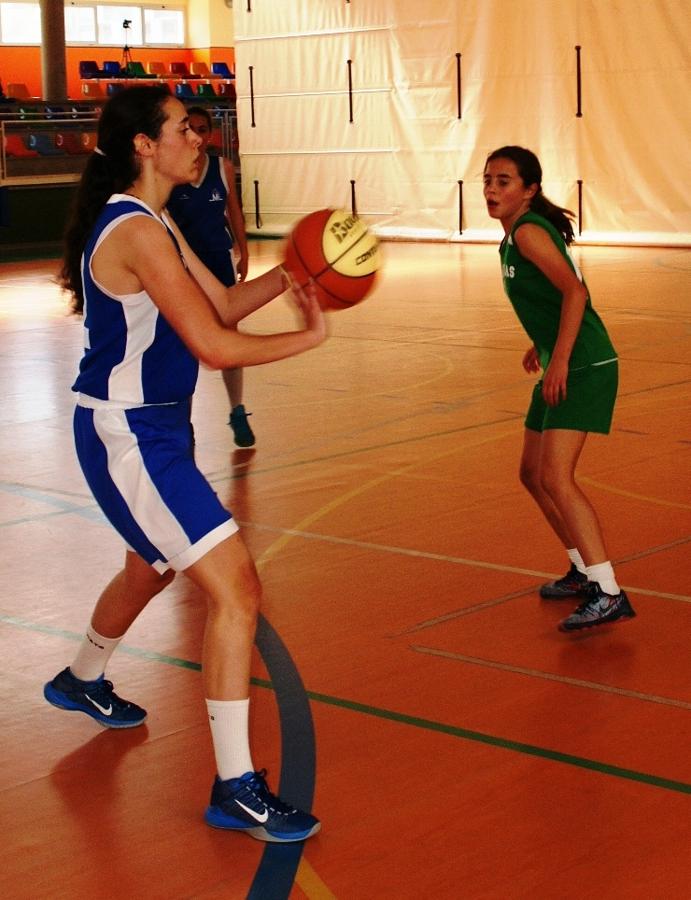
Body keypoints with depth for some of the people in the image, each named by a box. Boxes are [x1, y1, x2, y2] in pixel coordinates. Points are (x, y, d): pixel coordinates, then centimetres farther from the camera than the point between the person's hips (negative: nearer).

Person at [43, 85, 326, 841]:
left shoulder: (151, 224, 11)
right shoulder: (137, 232, -21)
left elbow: (222, 303, 13)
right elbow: (216, 346, -24)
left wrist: (289, 274, -2)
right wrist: (309, 335, -13)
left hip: (150, 430, 11)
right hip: (127, 438, -11)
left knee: (152, 567, 32)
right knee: (236, 589, -14)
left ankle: (81, 681, 58)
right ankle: (236, 788, -9)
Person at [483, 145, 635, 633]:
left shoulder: (529, 232, -14)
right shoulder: (513, 236, 14)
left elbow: (574, 291, -22)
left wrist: (559, 361, -25)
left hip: (584, 368, -10)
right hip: (562, 368, 10)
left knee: (555, 477, -18)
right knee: (533, 473, 16)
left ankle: (609, 594, -17)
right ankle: (585, 571, 28)